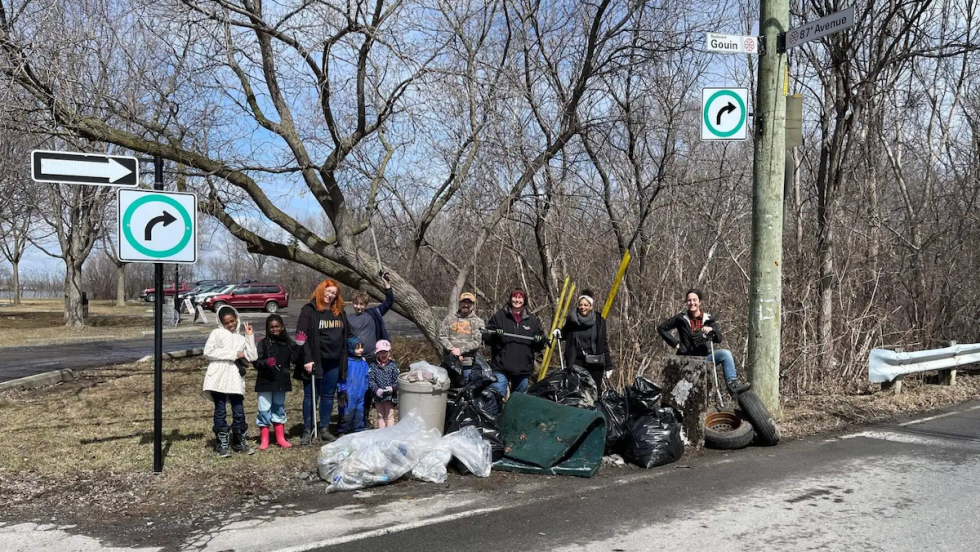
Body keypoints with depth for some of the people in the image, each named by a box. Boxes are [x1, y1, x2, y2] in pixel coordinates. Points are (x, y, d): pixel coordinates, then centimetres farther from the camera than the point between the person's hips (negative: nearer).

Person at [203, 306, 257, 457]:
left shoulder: (241, 338, 16)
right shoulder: (217, 333, 3)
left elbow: (251, 357, 4)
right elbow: (208, 352, -11)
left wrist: (250, 336, 3)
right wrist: (233, 354, -10)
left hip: (235, 378, 3)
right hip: (219, 378, -3)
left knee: (239, 412, 5)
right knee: (220, 411, 4)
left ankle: (239, 442, 20)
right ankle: (222, 444, 12)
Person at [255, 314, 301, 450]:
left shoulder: (288, 342, 4)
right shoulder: (263, 343, -6)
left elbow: (295, 359, 1)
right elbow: (256, 363, -11)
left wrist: (300, 347, -14)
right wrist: (266, 363, -30)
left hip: (281, 381, 4)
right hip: (265, 382, -3)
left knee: (279, 409, 15)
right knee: (264, 410, 1)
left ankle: (280, 438, 24)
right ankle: (264, 440, 11)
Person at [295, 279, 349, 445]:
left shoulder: (339, 312, 11)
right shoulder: (309, 310, -7)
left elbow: (346, 334, 20)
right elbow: (301, 336, -12)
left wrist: (344, 359, 13)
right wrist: (307, 359, -18)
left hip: (334, 362, 5)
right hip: (315, 361, -5)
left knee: (328, 395, 11)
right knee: (311, 396, 2)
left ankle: (324, 429, 20)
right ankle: (307, 431, 10)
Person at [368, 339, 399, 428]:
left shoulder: (393, 365, 0)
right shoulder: (373, 366, 1)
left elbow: (397, 380, -3)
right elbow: (371, 380, -5)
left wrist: (392, 387, -20)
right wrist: (376, 389, -19)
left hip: (390, 395, -1)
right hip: (378, 395, 1)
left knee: (389, 415, 4)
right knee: (380, 416, 13)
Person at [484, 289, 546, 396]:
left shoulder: (532, 320, 11)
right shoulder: (499, 316, 4)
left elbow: (539, 347, 15)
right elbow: (487, 337, 3)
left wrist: (539, 341, -7)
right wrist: (495, 334, -18)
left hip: (523, 370, 3)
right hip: (501, 368, -3)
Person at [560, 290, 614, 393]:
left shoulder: (599, 321, 0)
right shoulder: (572, 320, 2)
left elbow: (604, 344, 3)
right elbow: (563, 336, 15)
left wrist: (608, 365, 1)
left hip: (595, 363, 0)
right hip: (577, 362, 0)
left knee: (595, 391, 2)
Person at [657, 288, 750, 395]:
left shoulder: (709, 319, 8)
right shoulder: (681, 318, 2)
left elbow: (719, 339, 0)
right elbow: (661, 328, 6)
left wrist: (711, 330, -23)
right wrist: (675, 344, -2)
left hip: (704, 356, 2)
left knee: (725, 353, -21)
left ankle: (732, 383, -24)